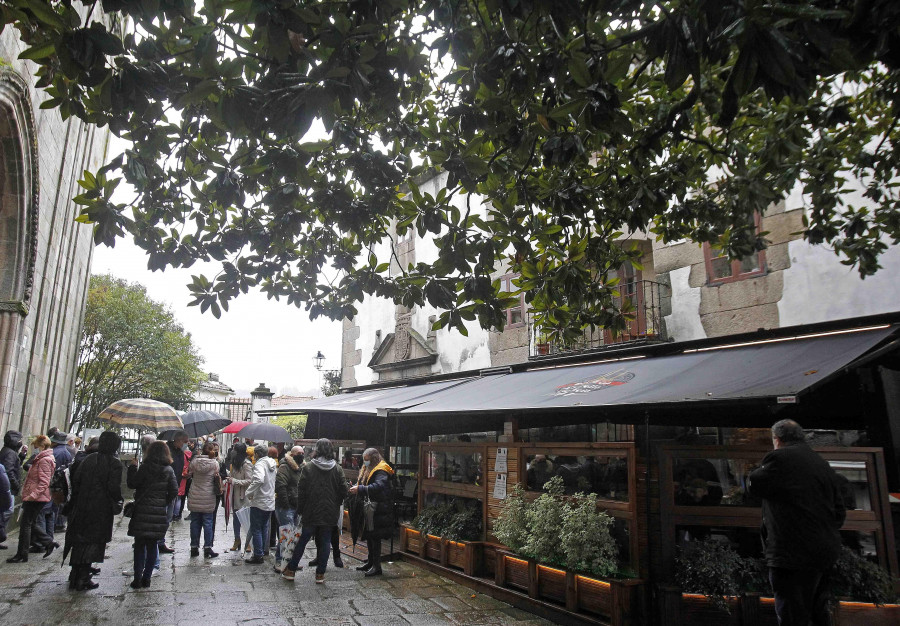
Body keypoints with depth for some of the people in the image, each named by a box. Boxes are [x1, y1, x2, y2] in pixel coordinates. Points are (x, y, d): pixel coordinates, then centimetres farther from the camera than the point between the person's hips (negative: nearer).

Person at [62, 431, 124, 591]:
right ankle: (83, 579, 4)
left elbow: (76, 480, 6)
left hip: (82, 506, 6)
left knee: (79, 539, 16)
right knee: (93, 541, 3)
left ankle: (75, 576, 26)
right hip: (101, 509, -5)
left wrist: (74, 502, 15)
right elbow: (114, 487, -18)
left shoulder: (89, 459, 5)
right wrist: (118, 502, -1)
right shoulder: (115, 463, -12)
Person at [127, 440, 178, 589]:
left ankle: (137, 578, 5)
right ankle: (146, 578, 13)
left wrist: (132, 468, 6)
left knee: (140, 545, 6)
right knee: (153, 545, 11)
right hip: (160, 512, 2)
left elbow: (132, 484, -5)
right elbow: (174, 491, -2)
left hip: (143, 511, -2)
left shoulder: (145, 467, -7)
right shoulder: (168, 470, 1)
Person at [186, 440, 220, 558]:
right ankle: (207, 548, 6)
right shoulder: (215, 463, -10)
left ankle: (194, 548, 17)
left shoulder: (194, 461, -3)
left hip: (194, 497, 3)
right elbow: (216, 477, -2)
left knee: (195, 522, 11)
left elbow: (189, 474, 7)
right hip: (208, 497, -2)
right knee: (208, 522, 4)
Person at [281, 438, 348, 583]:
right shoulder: (337, 469, -3)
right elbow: (344, 491, -2)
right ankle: (320, 574, 12)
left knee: (302, 540, 11)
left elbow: (301, 490, -6)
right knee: (325, 542, 8)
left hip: (311, 512, -1)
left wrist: (300, 510, 4)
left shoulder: (308, 467, -7)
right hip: (329, 514, 1)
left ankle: (290, 570, 19)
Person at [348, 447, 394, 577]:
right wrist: (354, 487, -4)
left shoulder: (381, 471, -15)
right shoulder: (368, 470, 15)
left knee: (375, 537, -5)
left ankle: (377, 566, 2)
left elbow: (378, 486, -31)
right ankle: (370, 562, 29)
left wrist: (359, 489, -34)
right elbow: (362, 485, 18)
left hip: (378, 511, -9)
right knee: (369, 536, 16)